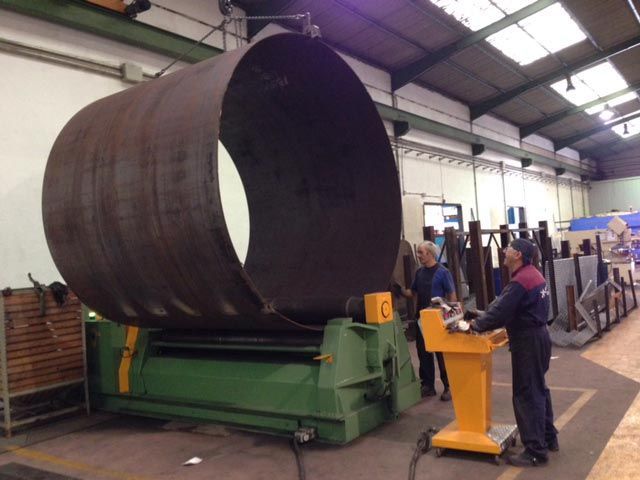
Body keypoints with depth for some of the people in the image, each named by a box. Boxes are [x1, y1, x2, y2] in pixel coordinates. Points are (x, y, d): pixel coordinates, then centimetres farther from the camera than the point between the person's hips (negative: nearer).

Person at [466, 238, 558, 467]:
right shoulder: (533, 274, 11)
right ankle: (548, 438, 32)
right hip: (538, 336, 10)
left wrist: (475, 324, -9)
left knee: (526, 394, -3)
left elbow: (500, 312, -22)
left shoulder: (520, 281, -23)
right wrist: (483, 315, 10)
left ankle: (536, 451, 4)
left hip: (527, 341, -10)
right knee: (538, 388, 20)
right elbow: (506, 305, 14)